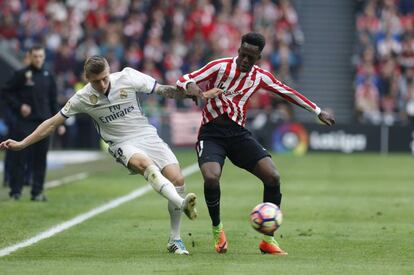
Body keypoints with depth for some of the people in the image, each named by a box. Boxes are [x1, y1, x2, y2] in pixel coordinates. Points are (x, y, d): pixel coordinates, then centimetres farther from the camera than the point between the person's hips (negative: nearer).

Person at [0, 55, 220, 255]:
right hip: (122, 144, -2)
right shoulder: (83, 98, -7)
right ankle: (181, 204, -51)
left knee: (177, 179, -13)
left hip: (147, 135, 2)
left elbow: (164, 90, -1)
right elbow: (53, 123, 3)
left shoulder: (127, 77, -8)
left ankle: (175, 240, 0)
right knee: (145, 163, -36)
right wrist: (21, 144, 1)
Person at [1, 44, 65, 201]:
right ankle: (16, 190, 2)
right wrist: (19, 106, -12)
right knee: (21, 156, -4)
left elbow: (53, 101, 16)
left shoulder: (48, 77, 12)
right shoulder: (21, 75, -1)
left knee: (40, 158, 3)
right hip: (25, 122, -4)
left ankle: (37, 192, 7)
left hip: (44, 123, 4)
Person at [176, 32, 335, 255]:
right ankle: (217, 229, -1)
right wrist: (190, 86, -35)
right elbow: (183, 80, -9)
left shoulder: (260, 77, 6)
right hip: (211, 133, -4)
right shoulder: (220, 67, -6)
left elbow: (288, 93, 20)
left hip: (238, 134, 4)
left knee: (273, 177, -14)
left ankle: (268, 239, 1)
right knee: (211, 178, -30)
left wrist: (318, 112, 24)